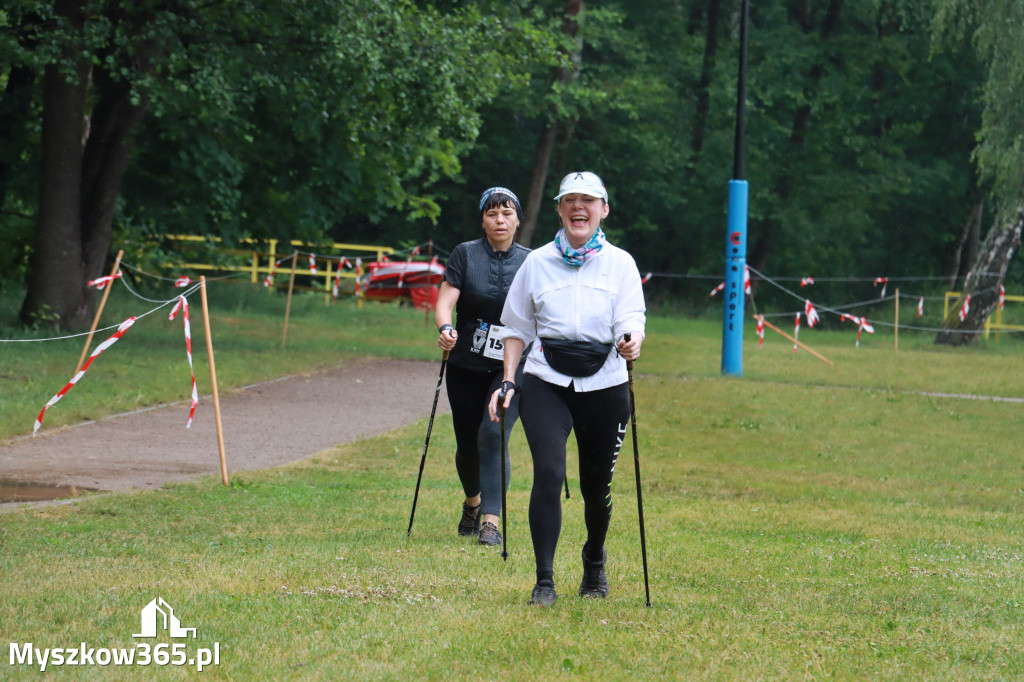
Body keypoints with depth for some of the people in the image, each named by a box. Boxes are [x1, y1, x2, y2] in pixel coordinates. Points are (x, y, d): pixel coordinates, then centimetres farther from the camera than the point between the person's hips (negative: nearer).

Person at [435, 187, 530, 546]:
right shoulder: (465, 254, -1)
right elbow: (445, 302, -10)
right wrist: (445, 328, -31)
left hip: (512, 366, -1)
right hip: (467, 366, 1)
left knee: (493, 433, -20)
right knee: (468, 445, 7)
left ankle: (491, 521, -19)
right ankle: (472, 502, 38)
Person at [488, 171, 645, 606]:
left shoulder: (620, 264, 6)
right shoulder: (537, 263, 9)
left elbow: (631, 319, -5)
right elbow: (516, 327, 15)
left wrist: (632, 342, -28)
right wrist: (508, 382, 5)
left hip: (604, 385, 0)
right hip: (545, 383, 0)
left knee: (597, 484, 7)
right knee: (548, 472, -18)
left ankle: (594, 560, 38)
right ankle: (544, 581, -15)